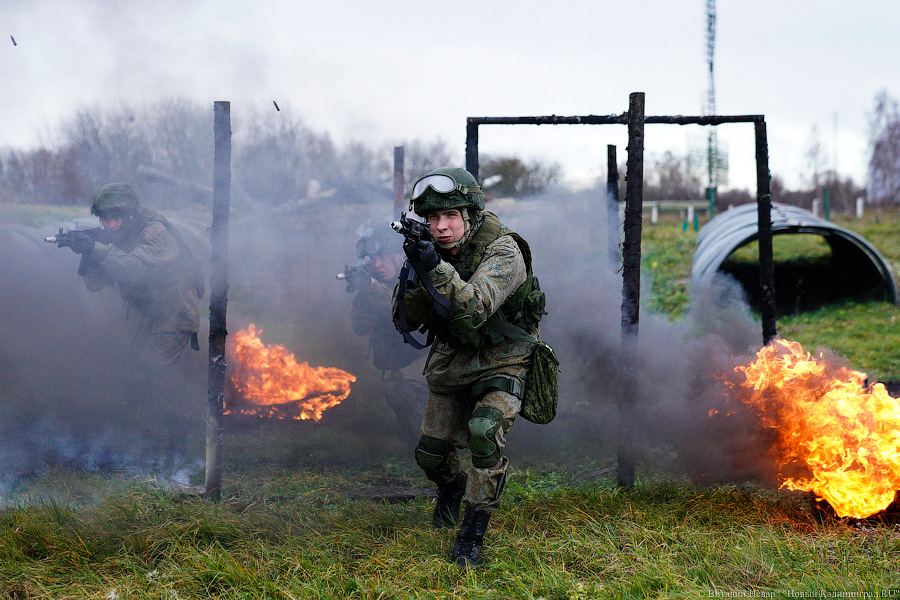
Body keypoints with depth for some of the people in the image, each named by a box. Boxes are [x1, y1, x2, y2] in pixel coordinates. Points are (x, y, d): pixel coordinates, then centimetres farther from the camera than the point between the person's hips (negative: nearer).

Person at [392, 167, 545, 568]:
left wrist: (436, 268, -49)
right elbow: (406, 321, -10)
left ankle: (472, 536, -14)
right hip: (450, 362, 5)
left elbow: (474, 310, -39)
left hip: (500, 362, -5)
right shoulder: (431, 250, -8)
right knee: (430, 453, 8)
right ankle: (452, 487, 45)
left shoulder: (503, 252, -25)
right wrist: (414, 275, -28)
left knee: (485, 435, -28)